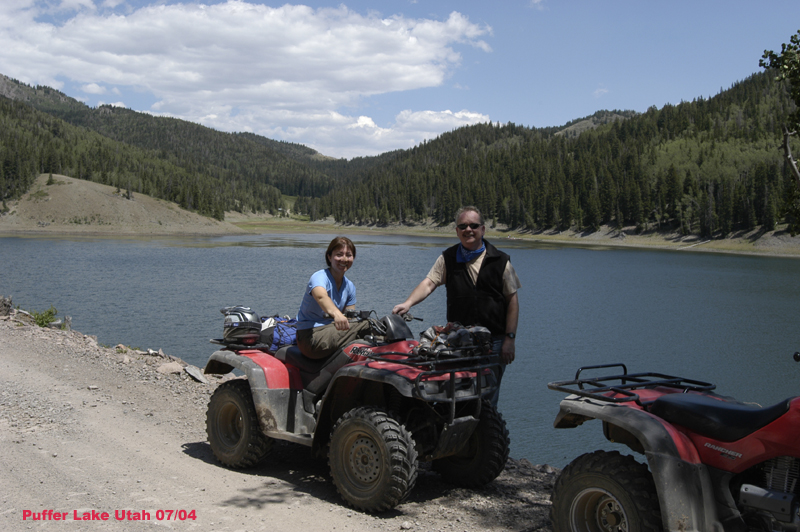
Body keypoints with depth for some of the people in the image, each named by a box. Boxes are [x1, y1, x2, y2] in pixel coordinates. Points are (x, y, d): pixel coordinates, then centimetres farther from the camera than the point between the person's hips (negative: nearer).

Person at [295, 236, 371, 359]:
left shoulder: (350, 286, 10)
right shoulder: (319, 277, -14)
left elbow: (350, 317, 7)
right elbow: (321, 297, -39)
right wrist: (336, 313, -60)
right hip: (311, 336, -8)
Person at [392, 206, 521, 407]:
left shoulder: (500, 260, 3)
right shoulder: (448, 259, 6)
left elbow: (512, 300, 3)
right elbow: (429, 283, -5)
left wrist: (510, 338, -3)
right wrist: (408, 303, -24)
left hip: (494, 340, -1)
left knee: (488, 399, 3)